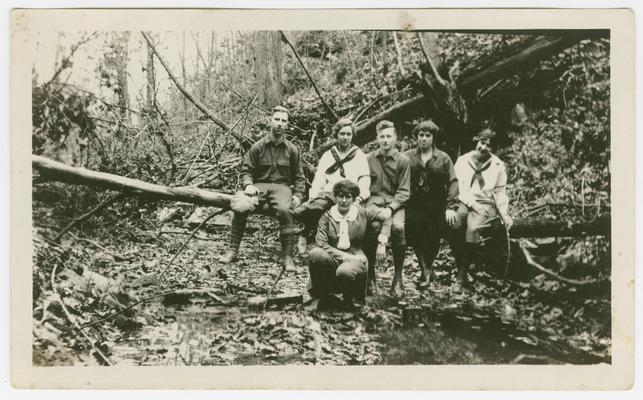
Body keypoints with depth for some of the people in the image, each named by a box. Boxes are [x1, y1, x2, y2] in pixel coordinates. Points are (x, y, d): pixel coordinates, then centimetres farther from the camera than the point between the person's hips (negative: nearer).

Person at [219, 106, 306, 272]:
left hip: (282, 186, 0)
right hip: (259, 185, 0)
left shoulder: (291, 150, 11)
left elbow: (299, 177, 16)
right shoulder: (258, 147, 8)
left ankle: (287, 255, -25)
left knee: (285, 210, -36)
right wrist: (248, 185, -14)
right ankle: (233, 250, -16)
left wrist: (298, 195, -1)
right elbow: (246, 170, 8)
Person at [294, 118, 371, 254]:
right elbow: (319, 179, 13)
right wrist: (313, 197, -5)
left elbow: (365, 179, 7)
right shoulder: (327, 155, 24)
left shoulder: (359, 156, 18)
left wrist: (360, 197, -13)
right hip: (328, 194, 1)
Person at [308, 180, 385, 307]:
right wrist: (344, 256, -16)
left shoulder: (363, 213, 6)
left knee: (345, 272, -38)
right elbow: (321, 243, -6)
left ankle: (349, 298, 0)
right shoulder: (327, 216, 4)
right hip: (332, 259, 1)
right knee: (315, 254, -33)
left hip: (355, 259, -1)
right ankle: (318, 295, -8)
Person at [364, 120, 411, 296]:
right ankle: (370, 273, -20)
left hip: (395, 202, 0)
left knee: (397, 226, -32)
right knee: (374, 224, -33)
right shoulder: (368, 159, 11)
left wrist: (390, 208, -16)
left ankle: (398, 276, -17)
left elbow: (404, 191, 2)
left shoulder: (403, 161, 6)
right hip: (374, 199, 0)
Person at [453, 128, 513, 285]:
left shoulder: (498, 166, 11)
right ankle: (459, 266, -24)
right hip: (464, 202, 1)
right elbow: (458, 187, 3)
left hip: (486, 204, -1)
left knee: (473, 228, -33)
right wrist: (472, 203, -11)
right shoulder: (462, 160, 10)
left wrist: (504, 214, -2)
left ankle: (462, 273, -30)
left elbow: (500, 192, 12)